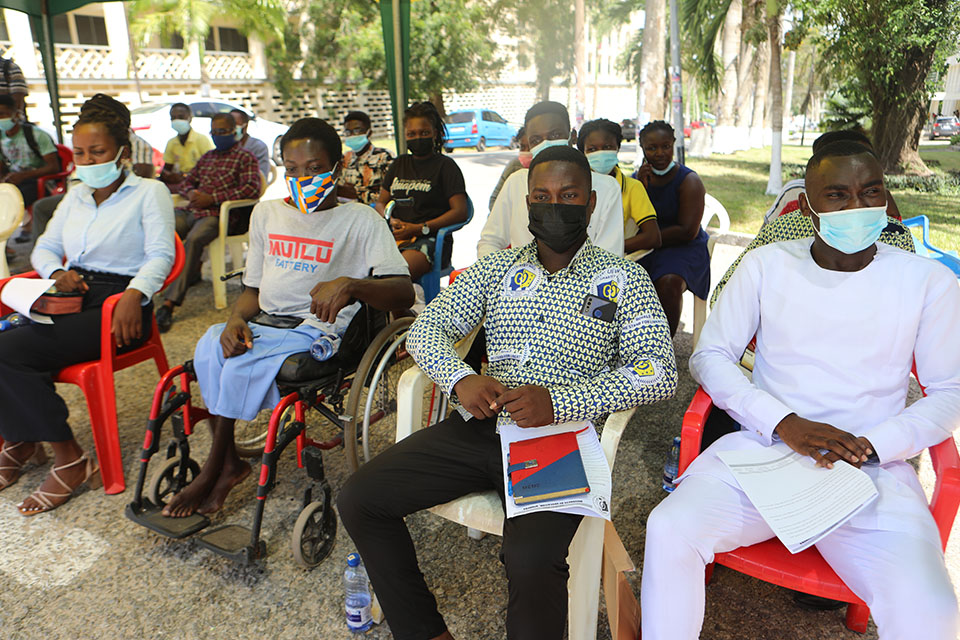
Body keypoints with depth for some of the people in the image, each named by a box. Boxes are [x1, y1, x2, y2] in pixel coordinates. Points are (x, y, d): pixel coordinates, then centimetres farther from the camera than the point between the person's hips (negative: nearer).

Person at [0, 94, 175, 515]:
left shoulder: (149, 193, 1)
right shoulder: (76, 196, 21)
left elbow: (160, 255, -9)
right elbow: (44, 248, 25)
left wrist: (135, 294, -27)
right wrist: (57, 271, 1)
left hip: (117, 303, -7)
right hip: (71, 296, 7)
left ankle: (70, 460, -14)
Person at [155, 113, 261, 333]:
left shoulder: (245, 157, 8)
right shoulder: (207, 157, 30)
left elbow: (252, 188, -7)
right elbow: (185, 182, 30)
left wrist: (212, 198, -11)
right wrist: (191, 193, 3)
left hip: (217, 214, -6)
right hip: (192, 211, 7)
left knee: (193, 239, -35)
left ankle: (169, 304, -42)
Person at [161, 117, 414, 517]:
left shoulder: (360, 220, -3)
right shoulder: (267, 213, 15)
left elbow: (404, 292, -14)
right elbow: (254, 289, 18)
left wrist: (350, 285, -32)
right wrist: (236, 319, -5)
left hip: (320, 331, -5)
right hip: (264, 326, 5)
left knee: (242, 366, -28)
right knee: (211, 345, -26)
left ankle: (214, 469, -5)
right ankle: (227, 461, -14)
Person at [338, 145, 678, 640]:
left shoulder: (624, 280, 4)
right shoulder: (497, 268, 14)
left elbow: (658, 373, -7)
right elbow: (426, 328, 12)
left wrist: (558, 402, -20)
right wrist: (460, 379, -10)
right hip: (481, 427, 5)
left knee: (530, 560, -32)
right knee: (358, 499, -6)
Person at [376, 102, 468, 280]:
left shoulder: (445, 165, 8)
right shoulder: (399, 164, 25)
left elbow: (460, 212, -3)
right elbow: (381, 202, 26)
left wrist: (419, 229, -12)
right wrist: (390, 222, 1)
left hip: (431, 239, -4)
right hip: (395, 237, 5)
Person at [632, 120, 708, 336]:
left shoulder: (689, 180, -5)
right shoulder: (638, 177, 10)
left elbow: (688, 231, -13)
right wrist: (640, 187, -9)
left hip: (684, 248, -4)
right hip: (645, 252, 4)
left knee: (669, 284, -34)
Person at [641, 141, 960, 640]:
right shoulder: (766, 265, 5)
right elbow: (710, 356, 2)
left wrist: (871, 446, -11)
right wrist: (785, 424, -13)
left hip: (873, 470, 0)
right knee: (669, 530, -25)